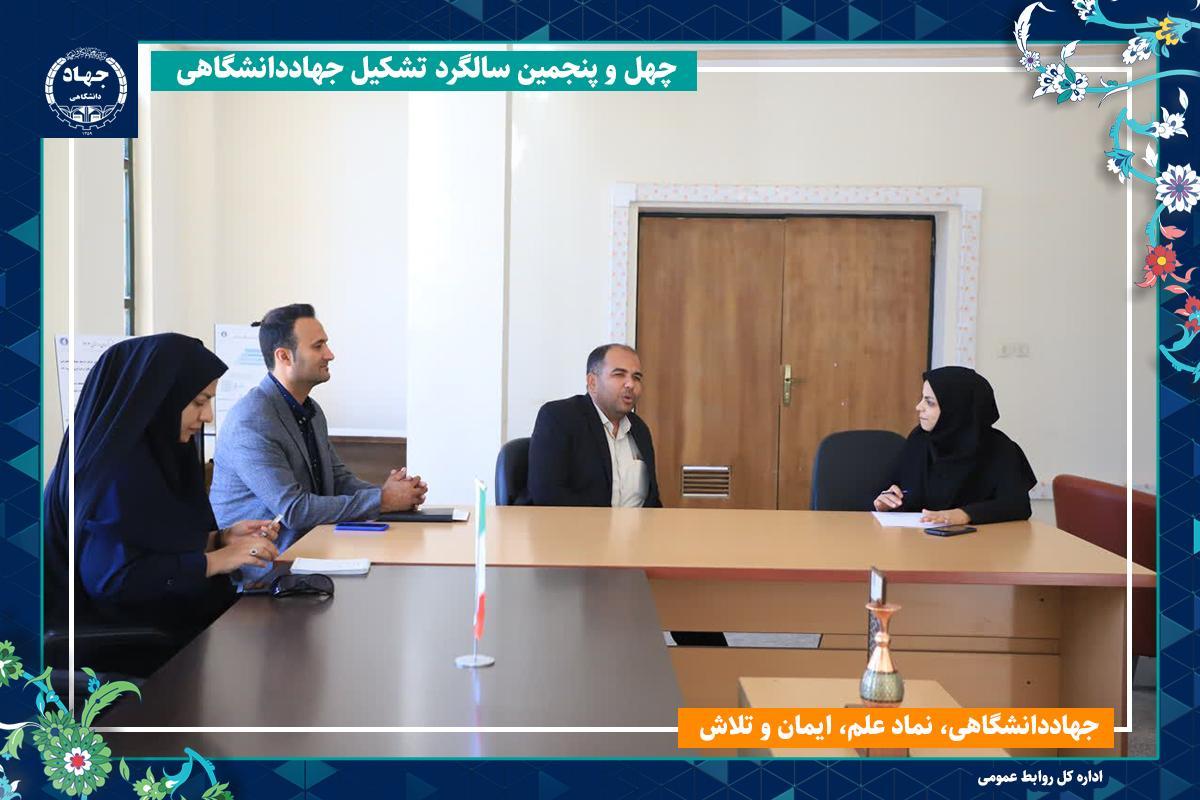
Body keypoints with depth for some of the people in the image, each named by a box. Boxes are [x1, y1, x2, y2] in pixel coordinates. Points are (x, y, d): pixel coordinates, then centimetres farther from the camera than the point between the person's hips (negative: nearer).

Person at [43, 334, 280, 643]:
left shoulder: (152, 450, 7)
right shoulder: (113, 466, -20)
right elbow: (112, 577, -25)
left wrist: (220, 537, 0)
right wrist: (218, 559, -19)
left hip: (151, 616, 8)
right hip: (111, 635, -8)